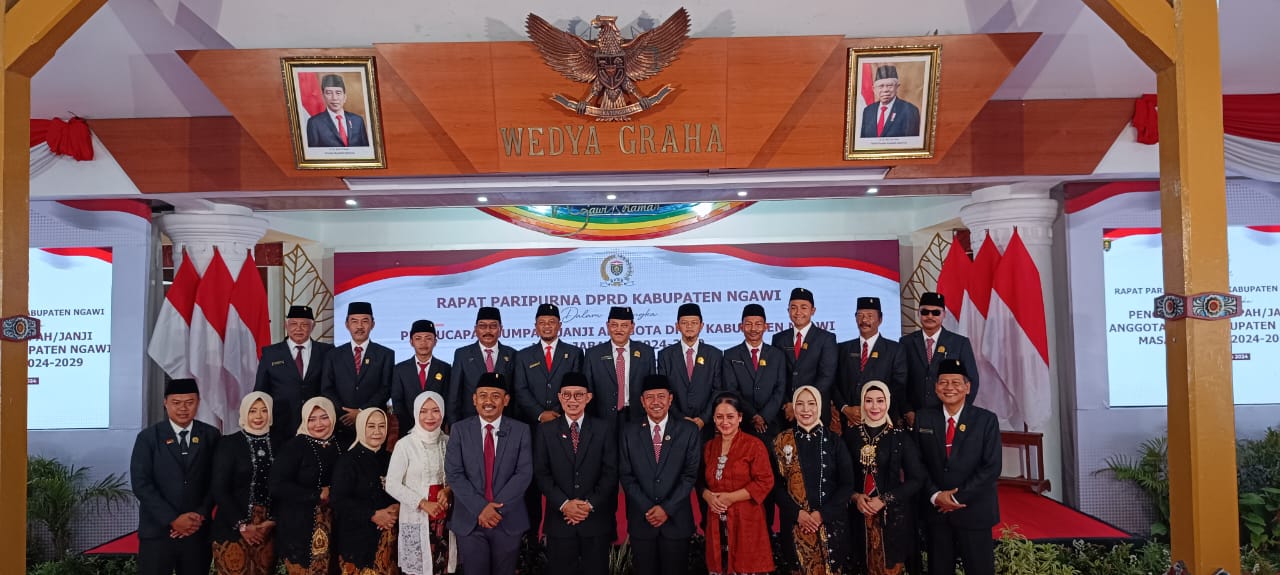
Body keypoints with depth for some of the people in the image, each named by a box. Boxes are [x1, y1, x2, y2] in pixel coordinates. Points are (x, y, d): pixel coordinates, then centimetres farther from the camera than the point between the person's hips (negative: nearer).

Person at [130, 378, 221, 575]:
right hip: (157, 532, -1)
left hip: (198, 532, 1)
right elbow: (141, 484, -7)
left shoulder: (211, 436, 5)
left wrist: (201, 515, -9)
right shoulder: (148, 437, 1)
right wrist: (172, 519, -13)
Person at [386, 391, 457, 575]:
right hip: (416, 519, -3)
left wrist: (448, 490, -7)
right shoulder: (405, 444, -9)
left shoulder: (448, 442, 3)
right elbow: (392, 485, -9)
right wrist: (424, 504, -15)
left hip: (444, 519, 3)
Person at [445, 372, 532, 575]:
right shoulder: (460, 429, 1)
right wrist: (480, 508, -15)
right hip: (470, 520, 0)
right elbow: (453, 474, -5)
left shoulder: (520, 430, 1)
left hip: (509, 520, 0)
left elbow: (524, 473, -6)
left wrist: (497, 507, -15)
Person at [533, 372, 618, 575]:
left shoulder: (604, 430, 3)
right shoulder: (545, 430, 4)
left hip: (596, 520, 0)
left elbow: (611, 473, -1)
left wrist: (590, 504, -11)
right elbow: (541, 473, -1)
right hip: (559, 519, 0)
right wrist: (564, 504, -11)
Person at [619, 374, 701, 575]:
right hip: (641, 520, 1)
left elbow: (690, 474, -4)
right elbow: (626, 476, 1)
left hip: (676, 520, -1)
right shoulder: (630, 432, 3)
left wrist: (667, 508, -11)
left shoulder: (688, 430, -1)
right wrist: (647, 509, -10)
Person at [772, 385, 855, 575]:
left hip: (830, 522, 0)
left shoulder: (833, 441, 1)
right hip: (795, 523, 0)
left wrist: (822, 514, -12)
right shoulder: (782, 441, 2)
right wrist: (797, 513, -12)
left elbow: (847, 484, -2)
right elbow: (776, 484, 1)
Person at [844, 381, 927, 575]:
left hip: (893, 515, -2)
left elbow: (917, 479, -5)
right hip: (860, 516, 2)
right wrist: (855, 497, -11)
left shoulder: (901, 437, -4)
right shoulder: (850, 436, 1)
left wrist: (884, 500, -12)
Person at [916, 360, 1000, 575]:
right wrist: (935, 495, -11)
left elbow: (991, 467, -9)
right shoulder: (923, 418, 5)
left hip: (975, 511, -2)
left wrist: (958, 497, -13)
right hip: (936, 510, 2)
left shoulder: (986, 420, -2)